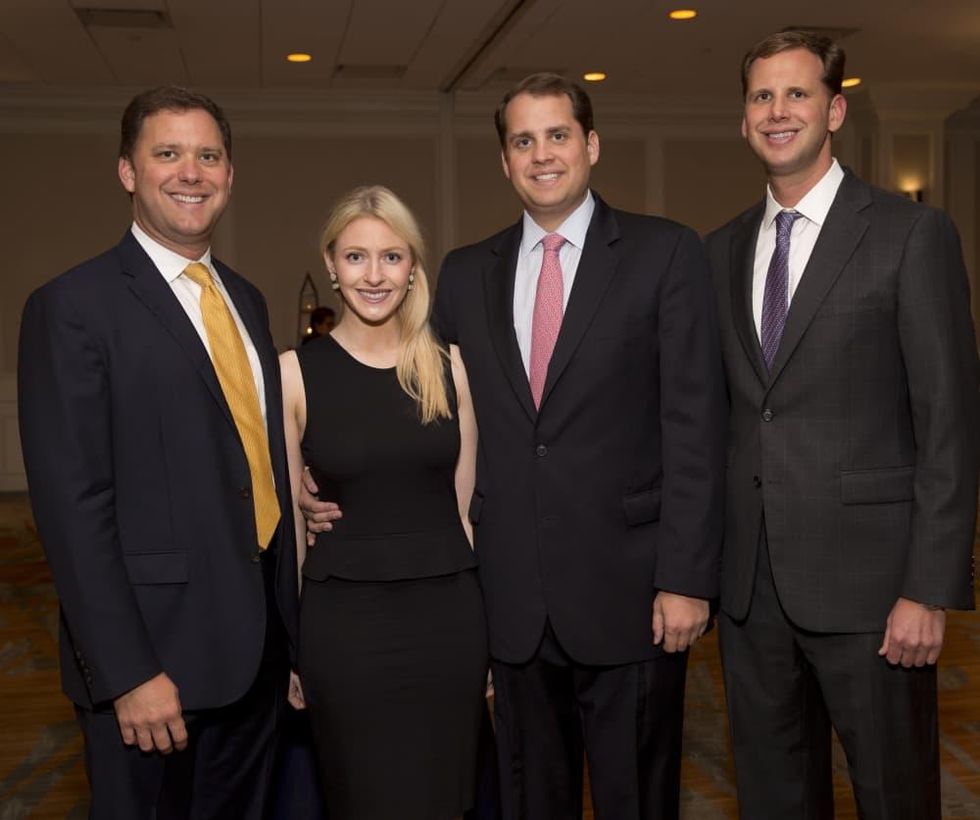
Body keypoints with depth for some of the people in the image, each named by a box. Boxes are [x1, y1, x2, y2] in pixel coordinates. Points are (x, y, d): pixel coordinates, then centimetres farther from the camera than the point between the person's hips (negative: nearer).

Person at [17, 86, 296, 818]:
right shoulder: (75, 306, -11)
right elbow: (72, 504, -15)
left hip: (260, 646, 7)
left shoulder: (246, 300, 12)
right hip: (155, 651, -6)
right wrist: (127, 673, -19)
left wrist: (292, 622, 12)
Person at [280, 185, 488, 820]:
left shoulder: (451, 367, 3)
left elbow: (466, 503, 8)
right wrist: (286, 644, 3)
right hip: (345, 622, -2)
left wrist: (492, 626, 7)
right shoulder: (295, 373, -3)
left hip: (448, 617, 2)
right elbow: (288, 520, 2)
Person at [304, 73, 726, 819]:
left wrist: (685, 577, -12)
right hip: (512, 599, 3)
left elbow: (694, 423, -7)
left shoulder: (666, 253, -2)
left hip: (627, 590, -3)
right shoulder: (466, 274, 10)